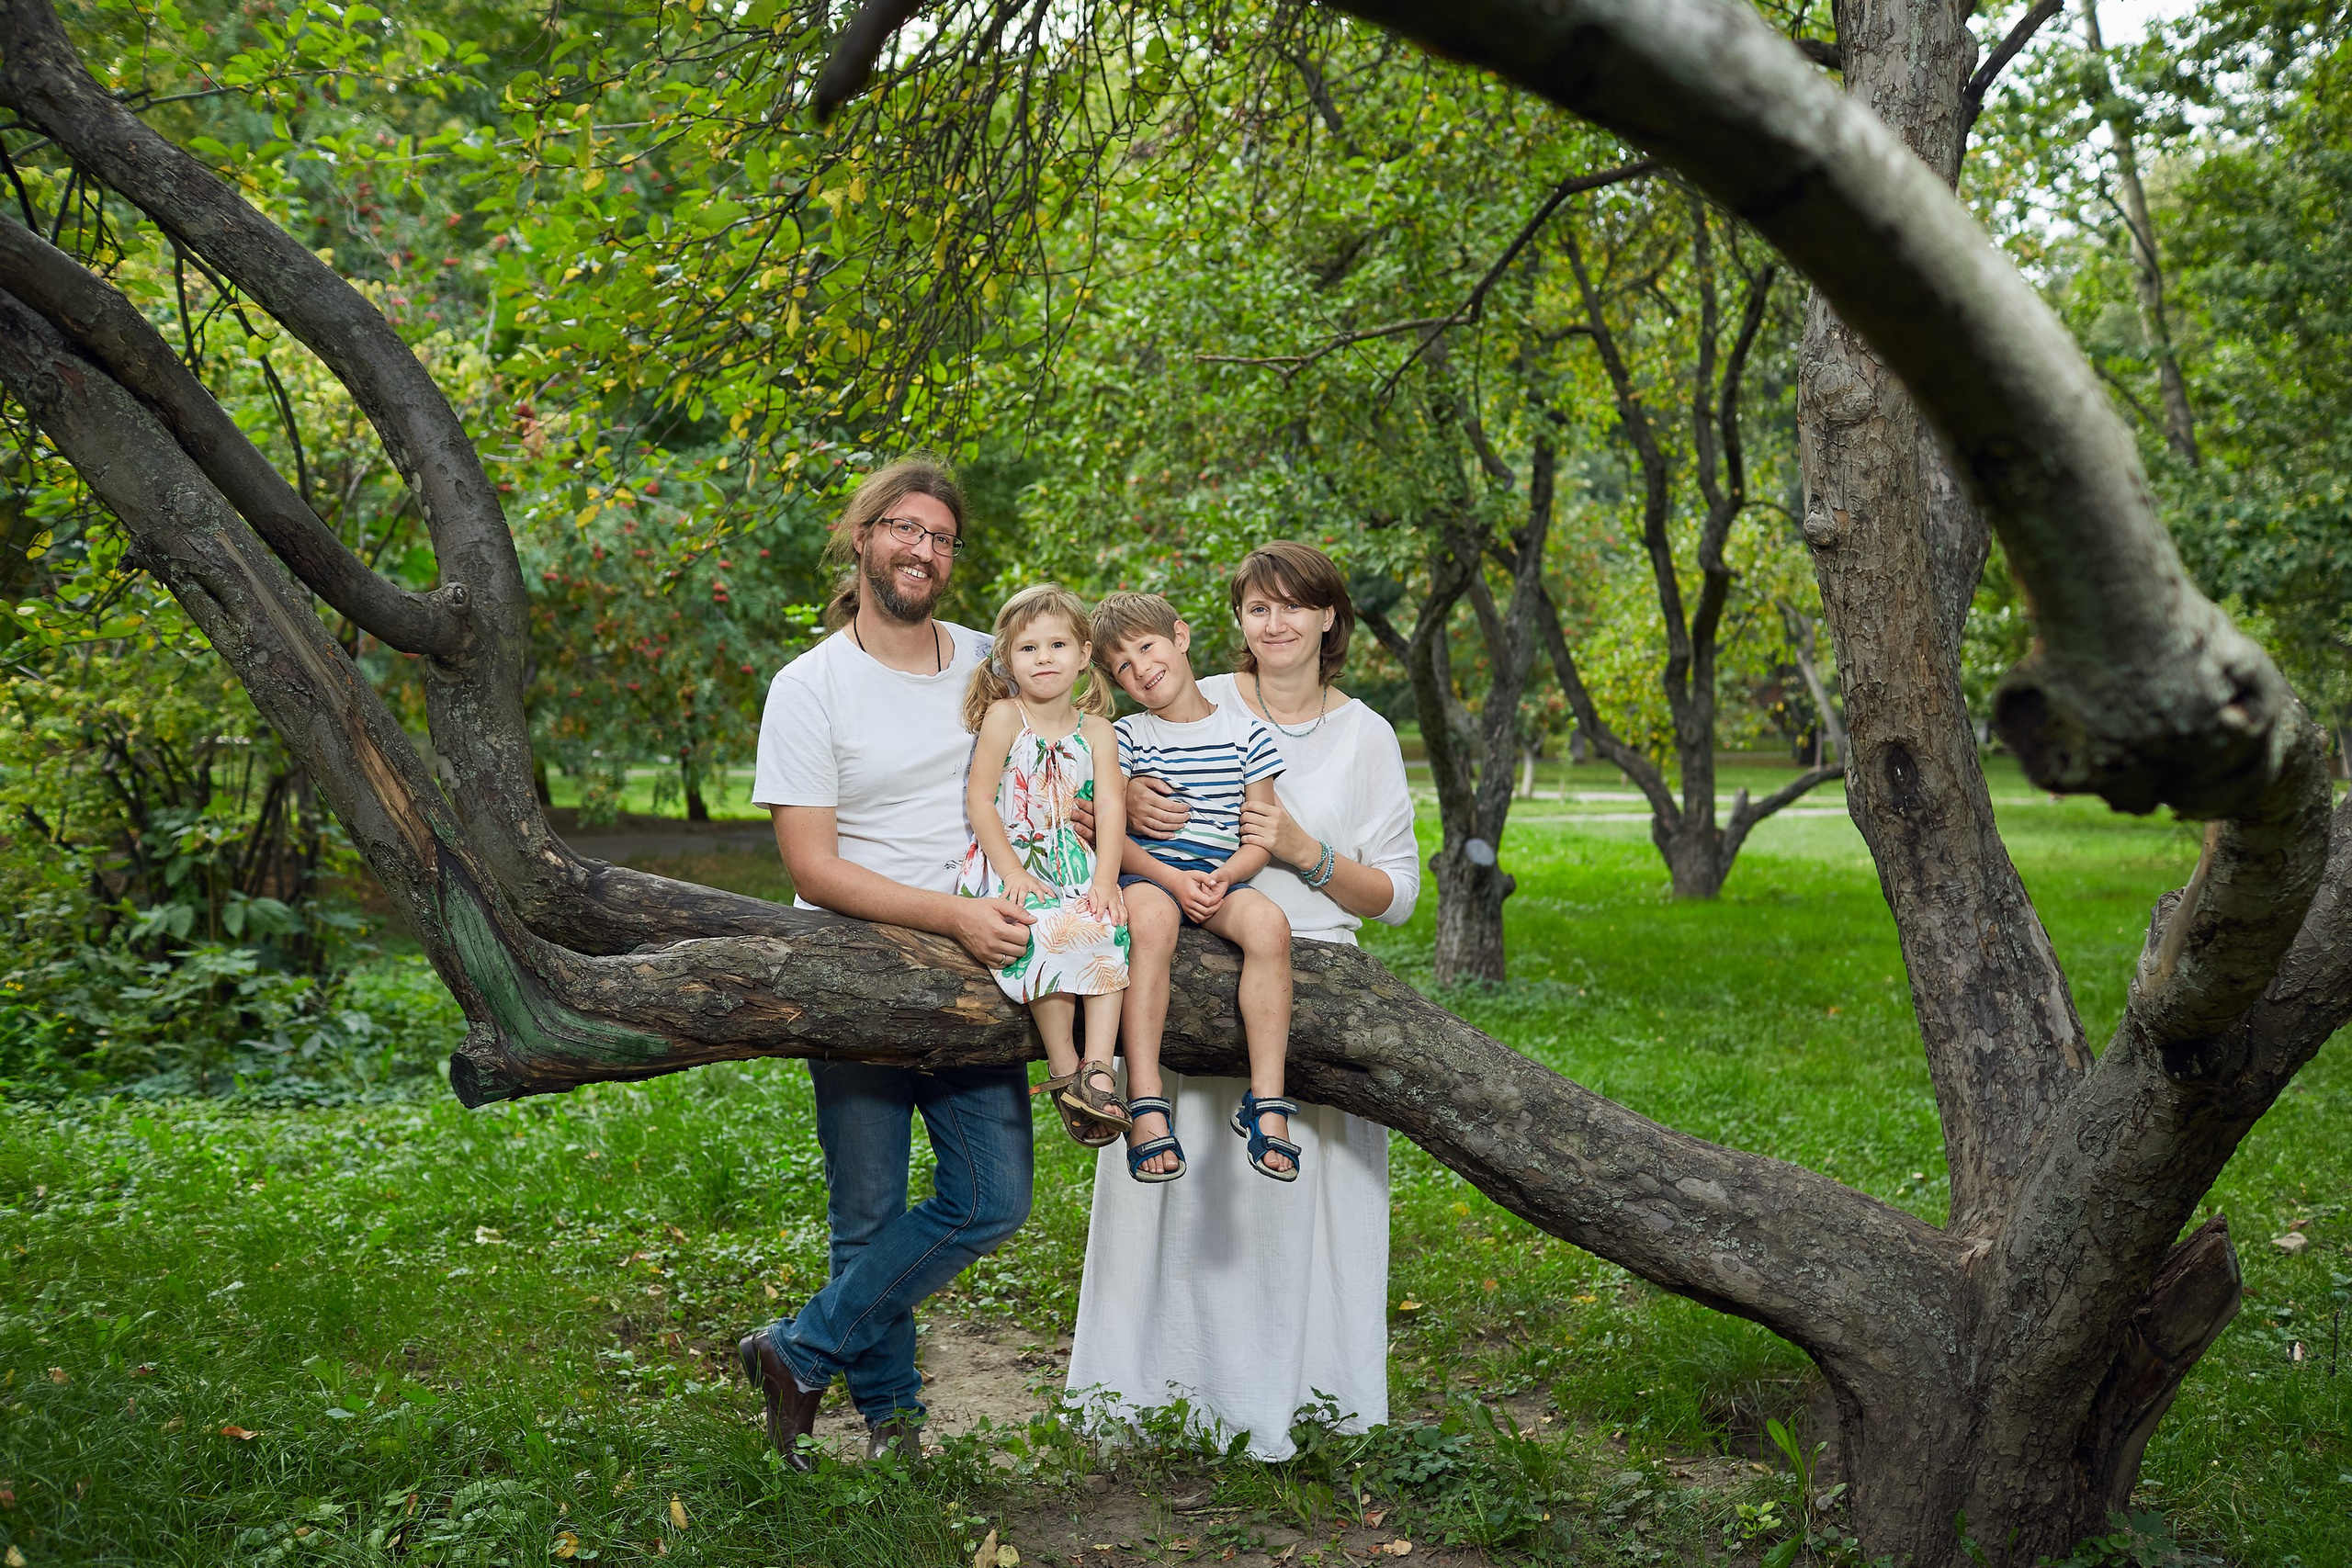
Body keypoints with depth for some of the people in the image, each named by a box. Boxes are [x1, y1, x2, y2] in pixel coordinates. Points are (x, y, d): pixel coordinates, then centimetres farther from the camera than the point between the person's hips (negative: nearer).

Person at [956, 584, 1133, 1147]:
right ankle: (1063, 1070, -20)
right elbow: (979, 801, -7)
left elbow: (1110, 808, 1)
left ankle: (1098, 1066, -25)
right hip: (1005, 863, -4)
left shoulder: (1096, 730, 8)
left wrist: (1106, 878, -14)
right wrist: (1013, 873, -15)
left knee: (1108, 926, -25)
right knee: (1054, 929, -31)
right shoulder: (1003, 716, -3)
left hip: (1073, 865, 4)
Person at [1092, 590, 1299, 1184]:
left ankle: (1265, 1101, -26)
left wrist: (1223, 877, -13)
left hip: (1220, 876, 2)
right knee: (1150, 917, -37)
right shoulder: (1128, 736, 7)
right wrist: (1171, 879, -16)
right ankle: (1146, 1102, -37)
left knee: (1269, 922, -31)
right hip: (1147, 871, -1)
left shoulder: (1245, 733, 9)